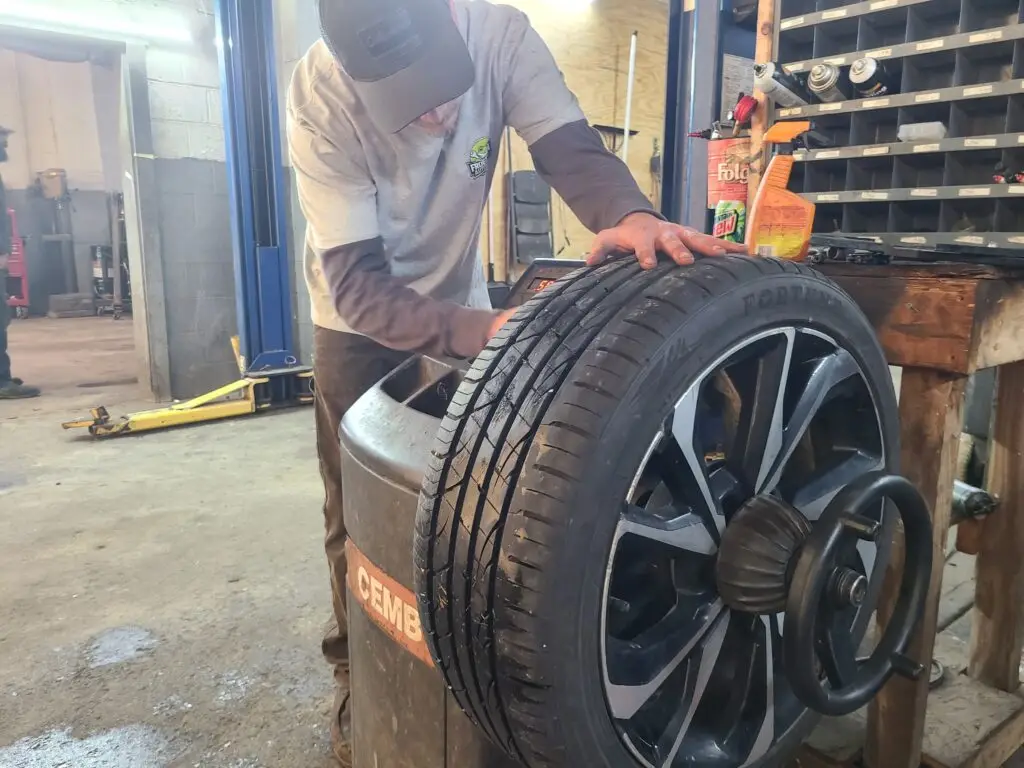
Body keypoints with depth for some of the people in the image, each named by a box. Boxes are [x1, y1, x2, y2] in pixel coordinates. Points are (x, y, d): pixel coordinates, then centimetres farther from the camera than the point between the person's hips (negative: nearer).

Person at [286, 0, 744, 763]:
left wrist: (632, 214, -49)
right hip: (360, 321, -2)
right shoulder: (320, 95, -31)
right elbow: (355, 280, -35)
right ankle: (360, 672, 27)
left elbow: (569, 148, -26)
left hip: (460, 305, 3)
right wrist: (481, 330, -50)